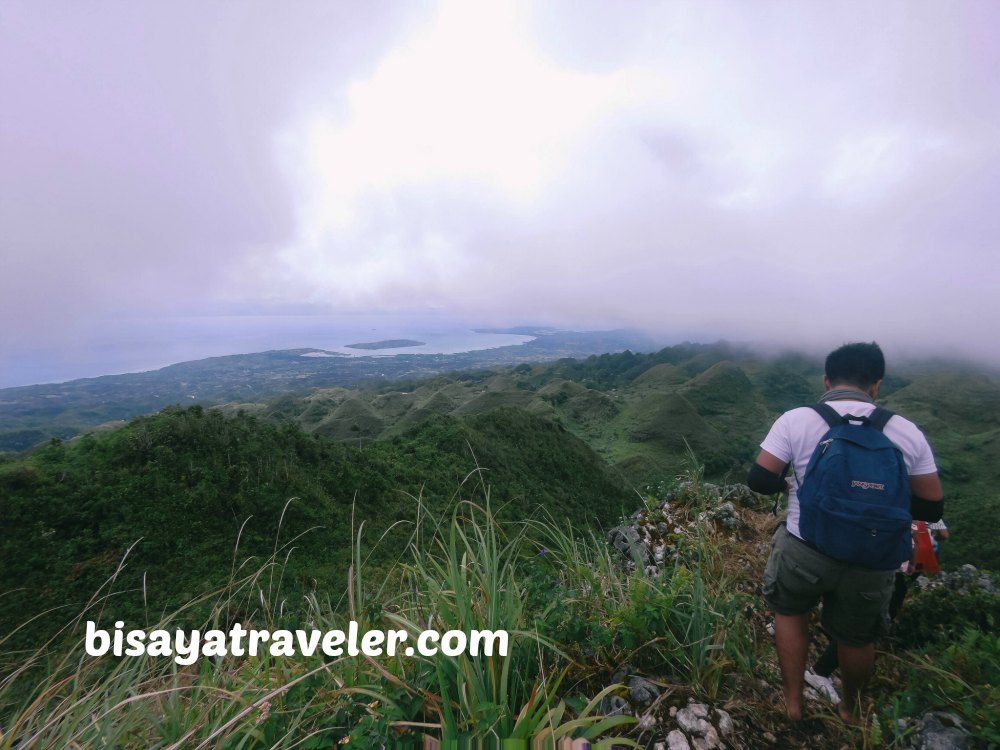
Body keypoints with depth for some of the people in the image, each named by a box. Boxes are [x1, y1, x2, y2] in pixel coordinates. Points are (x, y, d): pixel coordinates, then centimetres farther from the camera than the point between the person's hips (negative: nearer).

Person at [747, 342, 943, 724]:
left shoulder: (796, 420, -14)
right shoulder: (907, 431, -6)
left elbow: (759, 480, -15)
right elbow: (931, 507, 0)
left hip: (805, 552, -3)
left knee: (790, 611, 28)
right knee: (857, 636, 28)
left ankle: (793, 699, 38)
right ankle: (850, 706, 54)